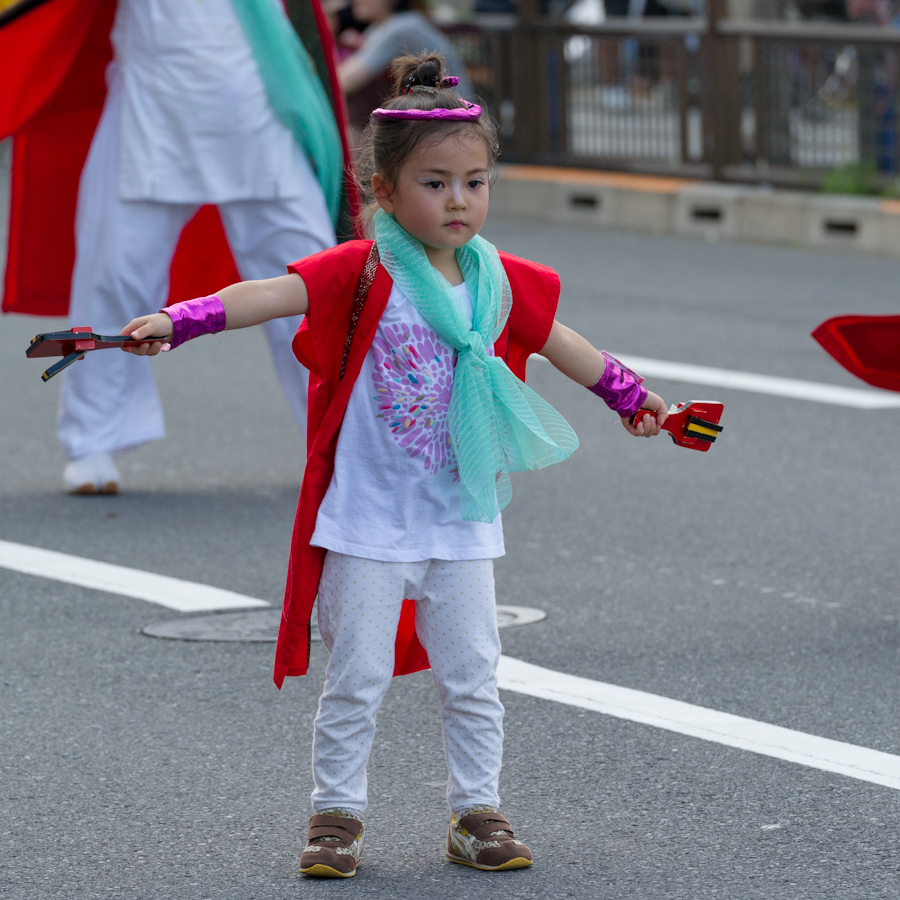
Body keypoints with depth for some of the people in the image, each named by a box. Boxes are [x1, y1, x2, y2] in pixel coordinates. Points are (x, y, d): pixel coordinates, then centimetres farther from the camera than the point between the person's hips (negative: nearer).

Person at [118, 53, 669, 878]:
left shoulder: (499, 282, 3)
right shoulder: (363, 274, -13)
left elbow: (559, 342, 21)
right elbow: (272, 294, -26)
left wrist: (630, 395, 32)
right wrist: (178, 320, -40)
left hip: (461, 521, 4)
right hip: (368, 521, -4)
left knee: (473, 677, 9)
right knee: (357, 679, 1)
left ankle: (477, 810, 21)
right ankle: (337, 812, 13)